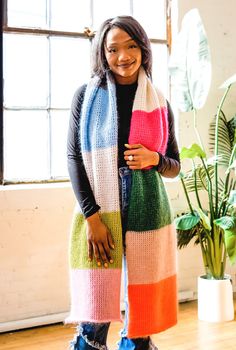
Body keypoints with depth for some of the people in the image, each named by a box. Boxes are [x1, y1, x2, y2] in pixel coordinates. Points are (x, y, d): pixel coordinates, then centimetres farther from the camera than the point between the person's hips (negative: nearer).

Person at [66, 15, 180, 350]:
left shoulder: (159, 103, 9)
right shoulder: (86, 96, 4)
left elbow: (174, 165, 15)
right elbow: (74, 157, 0)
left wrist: (153, 158, -9)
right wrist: (92, 216, -11)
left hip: (148, 213, 2)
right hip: (98, 211, -2)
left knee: (143, 307, 6)